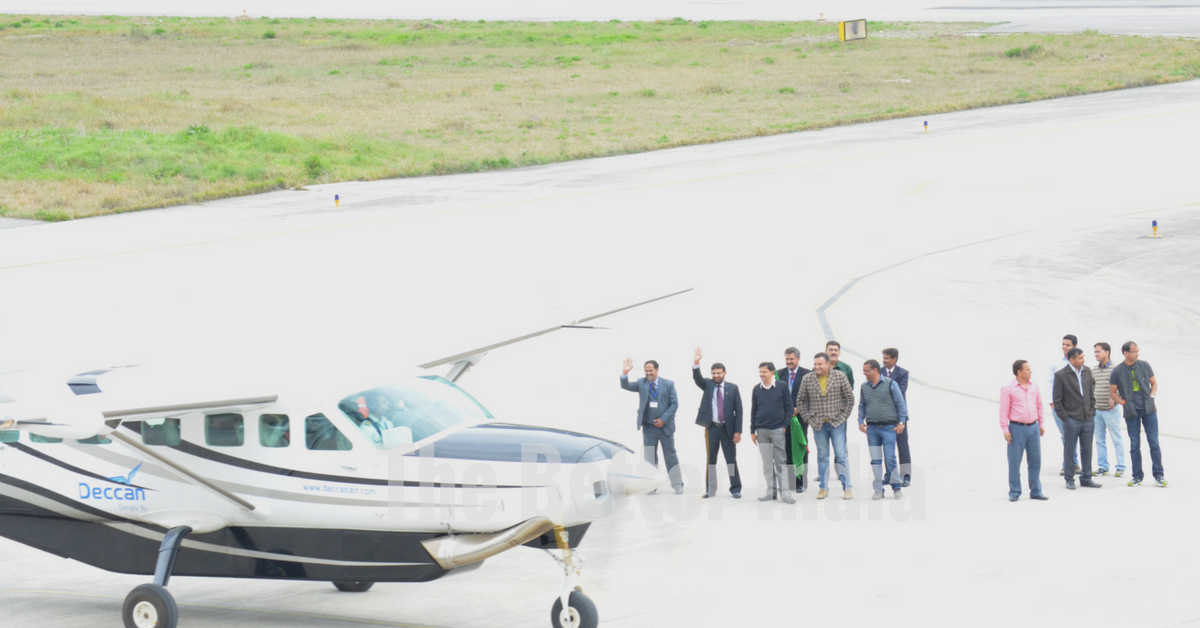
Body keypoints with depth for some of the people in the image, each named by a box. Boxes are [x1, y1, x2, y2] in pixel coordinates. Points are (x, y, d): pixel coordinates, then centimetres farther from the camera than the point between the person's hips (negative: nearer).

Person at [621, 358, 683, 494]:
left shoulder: (668, 384, -1)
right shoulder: (641, 383, 4)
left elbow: (674, 403, -3)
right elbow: (626, 386, -6)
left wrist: (663, 419, -12)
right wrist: (625, 373, -25)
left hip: (665, 426, -2)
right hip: (648, 427, 2)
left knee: (670, 455, 4)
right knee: (649, 457, 4)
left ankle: (678, 484, 12)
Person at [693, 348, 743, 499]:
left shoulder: (733, 388, 1)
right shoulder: (707, 385, 6)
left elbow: (738, 410, 0)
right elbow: (697, 378, -14)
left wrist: (738, 431, -6)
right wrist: (696, 363, -33)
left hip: (728, 428, -1)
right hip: (711, 427, 1)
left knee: (731, 459, 2)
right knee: (710, 459, 5)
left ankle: (735, 489, 7)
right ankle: (710, 490, 11)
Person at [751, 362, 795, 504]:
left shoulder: (781, 387, -1)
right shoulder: (757, 389, 7)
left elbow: (788, 407, 1)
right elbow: (753, 411, 11)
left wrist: (785, 425, -6)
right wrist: (752, 431, 9)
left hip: (778, 430, -3)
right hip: (762, 431, 3)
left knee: (781, 462, -4)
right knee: (767, 463, 6)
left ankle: (785, 493, -4)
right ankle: (771, 491, 10)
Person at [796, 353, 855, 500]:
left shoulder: (840, 377, -3)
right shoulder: (807, 379, 0)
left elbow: (849, 398, 3)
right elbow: (801, 400, 11)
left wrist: (843, 416, -2)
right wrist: (807, 418, 4)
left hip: (836, 422, -2)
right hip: (818, 424, 2)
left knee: (841, 455, -3)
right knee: (822, 456, 8)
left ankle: (847, 487, 4)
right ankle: (823, 488, 15)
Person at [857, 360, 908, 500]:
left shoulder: (890, 384, -3)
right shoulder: (864, 387, 9)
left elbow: (900, 403, 0)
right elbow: (862, 406, 18)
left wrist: (901, 422, -4)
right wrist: (861, 421, 6)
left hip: (888, 427, -4)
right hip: (872, 428, 4)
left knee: (890, 458, -7)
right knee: (875, 460, 3)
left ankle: (896, 487, 8)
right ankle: (878, 490, 8)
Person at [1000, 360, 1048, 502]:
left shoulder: (1034, 386, 10)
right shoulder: (1008, 389, -5)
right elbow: (1004, 410, -5)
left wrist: (1041, 424, 17)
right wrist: (1005, 429, -10)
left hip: (1033, 427, 5)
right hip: (1017, 428, -5)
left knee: (1035, 461, 7)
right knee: (1014, 462, 0)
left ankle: (1036, 491, 15)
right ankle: (1014, 492, 9)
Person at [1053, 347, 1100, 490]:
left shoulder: (1087, 371, 7)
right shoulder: (1061, 375, -8)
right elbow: (1057, 399, -5)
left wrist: (1092, 410, 9)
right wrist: (1064, 416, -9)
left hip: (1088, 418, 5)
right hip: (1071, 419, -5)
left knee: (1087, 450, 10)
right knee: (1069, 450, 3)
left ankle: (1086, 478, 19)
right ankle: (1069, 479, 12)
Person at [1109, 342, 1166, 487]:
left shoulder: (1144, 366, 3)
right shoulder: (1117, 371, -2)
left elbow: (1154, 383, 13)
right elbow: (1112, 392, 5)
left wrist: (1151, 397, -1)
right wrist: (1124, 403, -6)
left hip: (1149, 409, 1)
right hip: (1131, 412, -1)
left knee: (1154, 443, -1)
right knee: (1134, 445, 3)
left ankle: (1159, 475, 5)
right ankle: (1137, 476, 11)